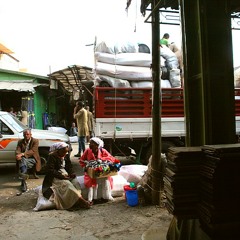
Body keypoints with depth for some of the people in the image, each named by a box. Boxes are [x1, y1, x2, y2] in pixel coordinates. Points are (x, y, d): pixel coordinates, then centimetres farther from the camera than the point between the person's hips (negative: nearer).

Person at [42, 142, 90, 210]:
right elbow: (49, 170, -18)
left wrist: (71, 173, -10)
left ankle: (78, 201, -33)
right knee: (67, 184, -31)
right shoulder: (52, 156, -11)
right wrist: (61, 175, -23)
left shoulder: (66, 156, 10)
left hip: (65, 174, 7)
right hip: (55, 177, -7)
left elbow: (69, 166, 13)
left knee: (75, 182, -21)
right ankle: (80, 200, -36)